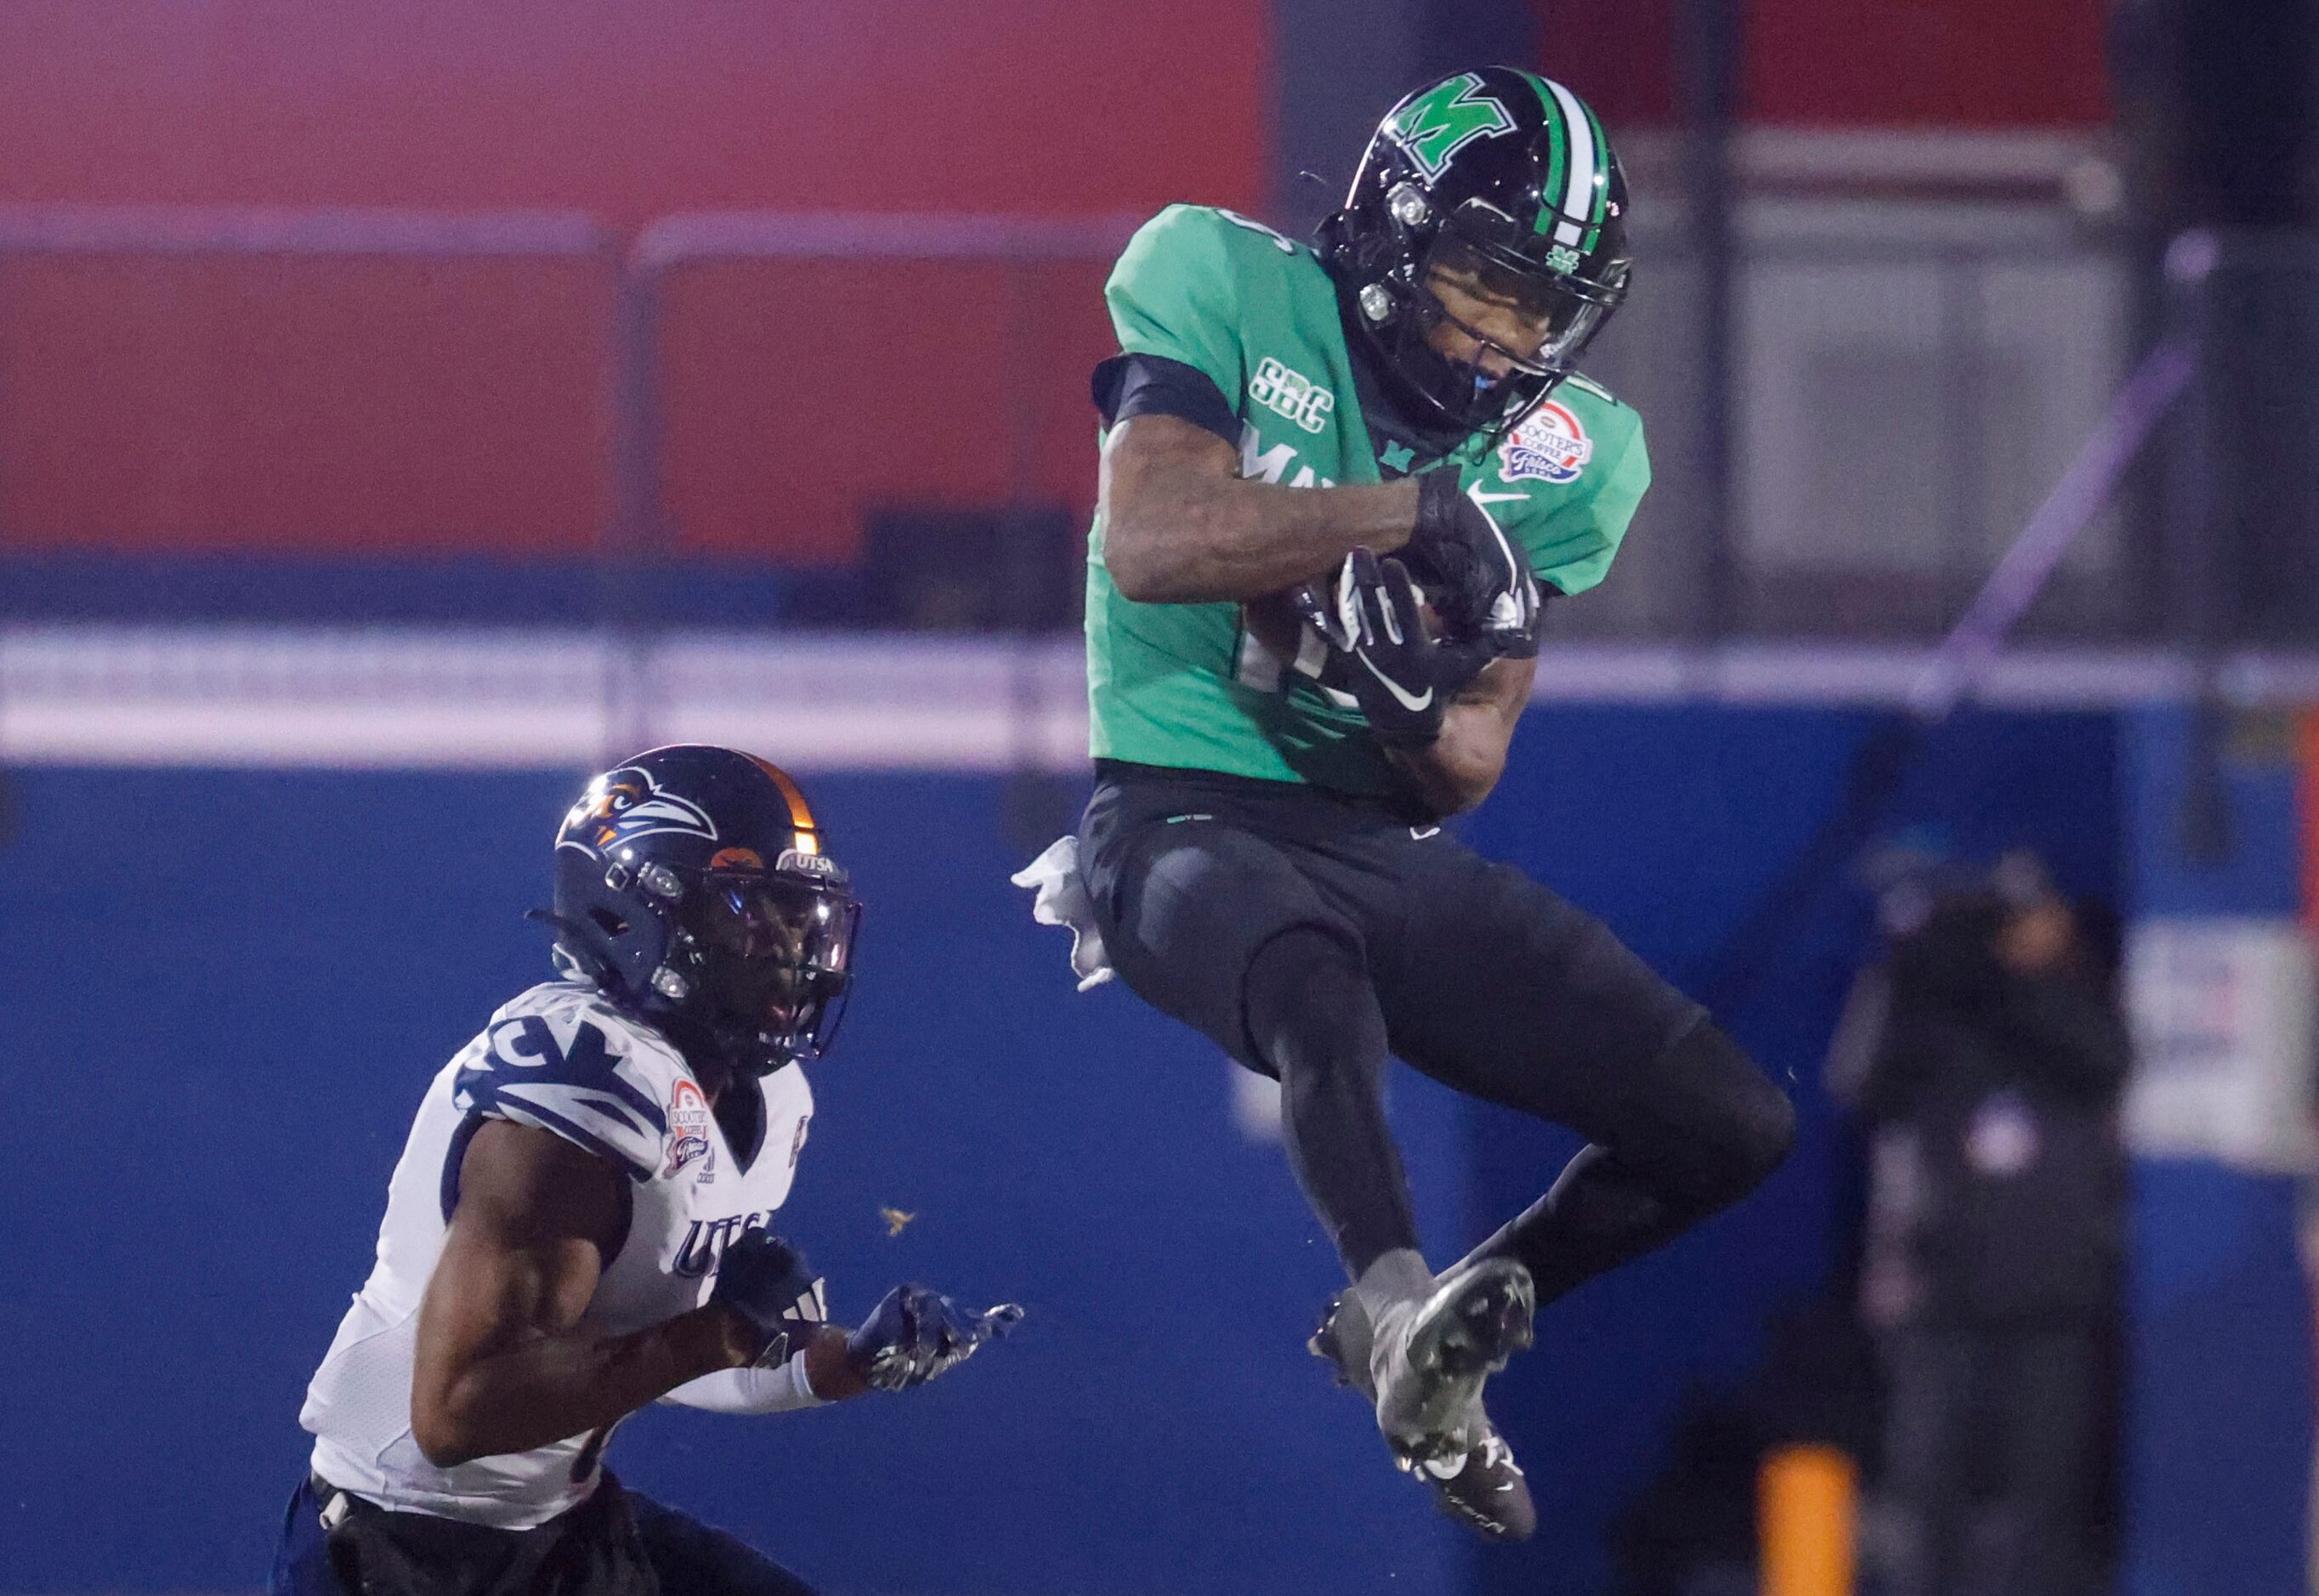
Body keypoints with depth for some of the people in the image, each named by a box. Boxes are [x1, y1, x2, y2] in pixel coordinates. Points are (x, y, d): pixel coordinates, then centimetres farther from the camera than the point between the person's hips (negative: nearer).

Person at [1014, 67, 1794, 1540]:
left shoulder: (1564, 457, 9)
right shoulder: (1226, 288, -2)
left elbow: (1472, 771, 8)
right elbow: (1150, 538, -18)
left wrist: (1425, 711, -17)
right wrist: (1414, 508, -21)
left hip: (1393, 850, 6)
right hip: (1187, 818, -6)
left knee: (1734, 1127, -4)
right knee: (1314, 972, -42)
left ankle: (1419, 1338, 8)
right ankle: (1404, 1306, -54)